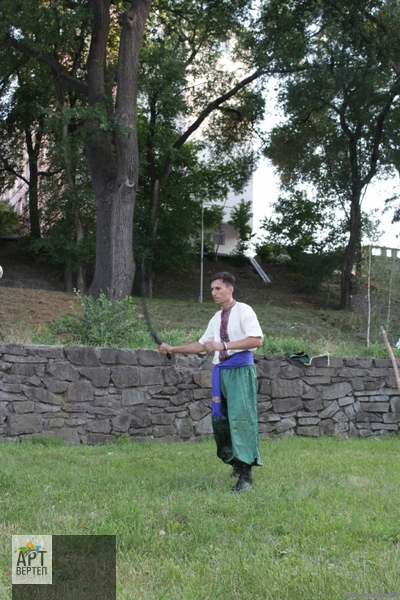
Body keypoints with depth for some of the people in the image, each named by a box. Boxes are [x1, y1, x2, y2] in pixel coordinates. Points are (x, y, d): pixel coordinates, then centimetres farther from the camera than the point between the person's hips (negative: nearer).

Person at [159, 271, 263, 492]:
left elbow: (256, 340, -16)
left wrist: (223, 345, -20)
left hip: (240, 371, -8)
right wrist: (173, 349, 12)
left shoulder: (243, 311, -5)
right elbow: (201, 345, 20)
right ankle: (238, 462, 26)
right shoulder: (216, 318, 16)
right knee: (219, 419, 9)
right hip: (221, 371, 8)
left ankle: (245, 473, -15)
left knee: (240, 418, -15)